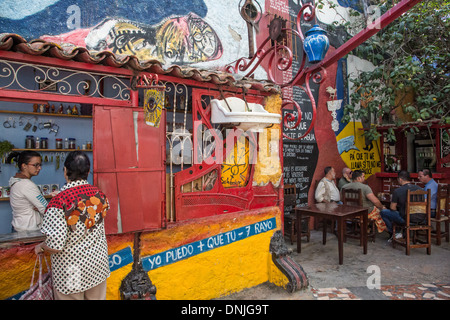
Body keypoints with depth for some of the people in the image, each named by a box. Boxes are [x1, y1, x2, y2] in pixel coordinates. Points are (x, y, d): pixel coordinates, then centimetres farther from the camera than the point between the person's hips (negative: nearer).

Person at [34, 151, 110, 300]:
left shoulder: (59, 201, -23)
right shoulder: (99, 194, -7)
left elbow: (55, 246, -23)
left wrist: (40, 247, -1)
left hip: (71, 272, -4)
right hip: (98, 263, 5)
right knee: (97, 297, 21)